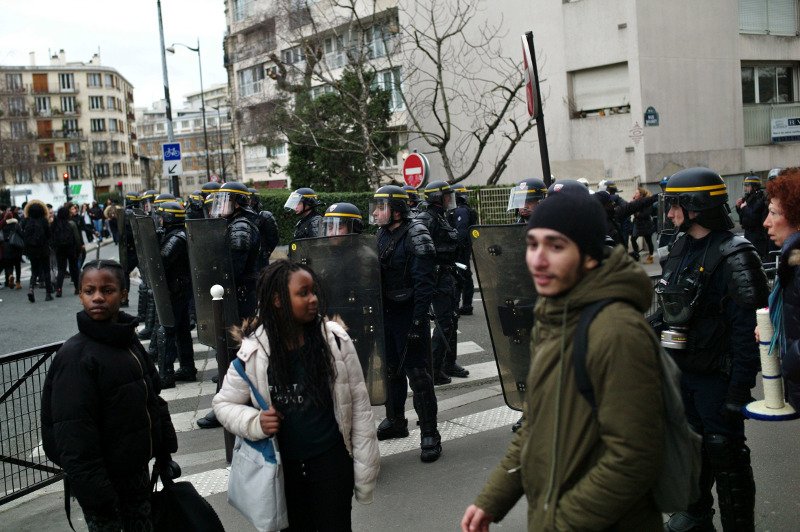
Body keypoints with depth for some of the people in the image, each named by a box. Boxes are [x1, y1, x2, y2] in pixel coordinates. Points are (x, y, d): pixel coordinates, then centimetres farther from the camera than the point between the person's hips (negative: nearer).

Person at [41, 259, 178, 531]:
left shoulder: (128, 339, 3)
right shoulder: (75, 356, -19)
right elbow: (73, 435, -22)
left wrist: (164, 453, 12)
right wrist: (96, 496, -23)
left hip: (137, 468, 7)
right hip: (103, 478, -7)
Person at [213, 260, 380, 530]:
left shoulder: (335, 340, -10)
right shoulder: (253, 353, -9)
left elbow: (359, 407, -5)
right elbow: (224, 403, 3)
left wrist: (364, 469, -4)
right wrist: (255, 423, -17)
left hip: (332, 460, -1)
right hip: (284, 467, 1)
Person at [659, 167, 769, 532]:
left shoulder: (734, 257, -18)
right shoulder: (681, 249, 8)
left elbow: (748, 327, -21)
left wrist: (740, 387, -22)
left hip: (717, 376, -8)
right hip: (681, 371, 8)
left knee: (725, 453, 3)